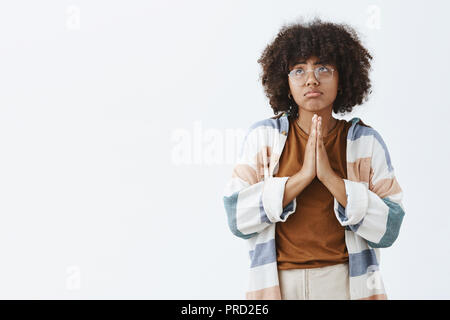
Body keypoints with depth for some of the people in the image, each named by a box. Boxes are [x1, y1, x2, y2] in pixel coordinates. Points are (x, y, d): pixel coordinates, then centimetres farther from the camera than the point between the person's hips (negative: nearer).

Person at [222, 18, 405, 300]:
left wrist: (331, 177, -17)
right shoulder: (263, 136, 0)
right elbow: (237, 219, -10)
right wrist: (302, 176, -17)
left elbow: (388, 229, -9)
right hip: (277, 283, 0)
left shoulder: (366, 141, -1)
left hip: (346, 283, 0)